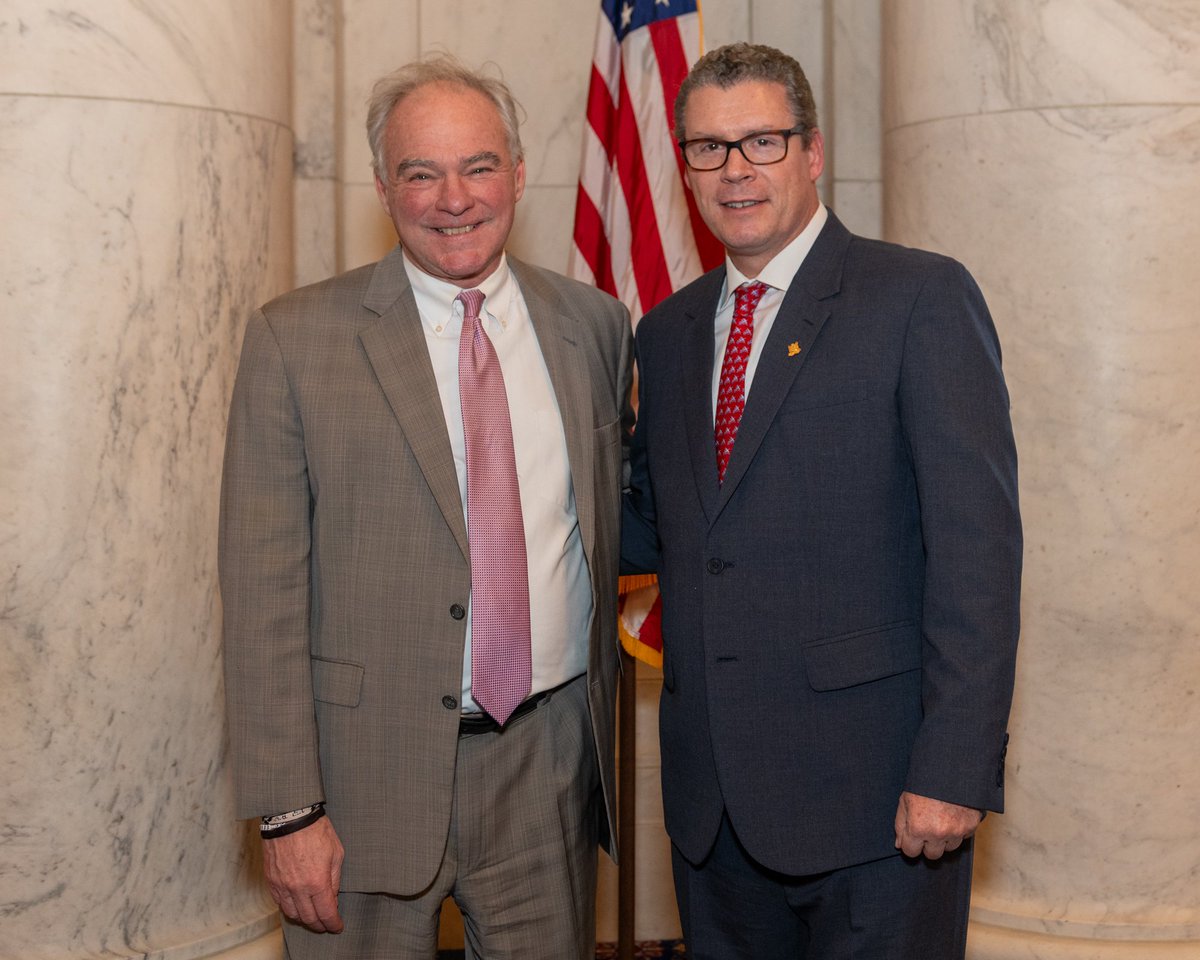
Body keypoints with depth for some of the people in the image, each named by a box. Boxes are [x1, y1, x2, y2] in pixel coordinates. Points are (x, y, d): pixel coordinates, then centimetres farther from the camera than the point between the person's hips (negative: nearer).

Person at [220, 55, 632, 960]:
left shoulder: (597, 325, 5)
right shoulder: (295, 337, -6)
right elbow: (263, 591, -8)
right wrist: (288, 809, -11)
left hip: (550, 760, 3)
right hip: (371, 772, -2)